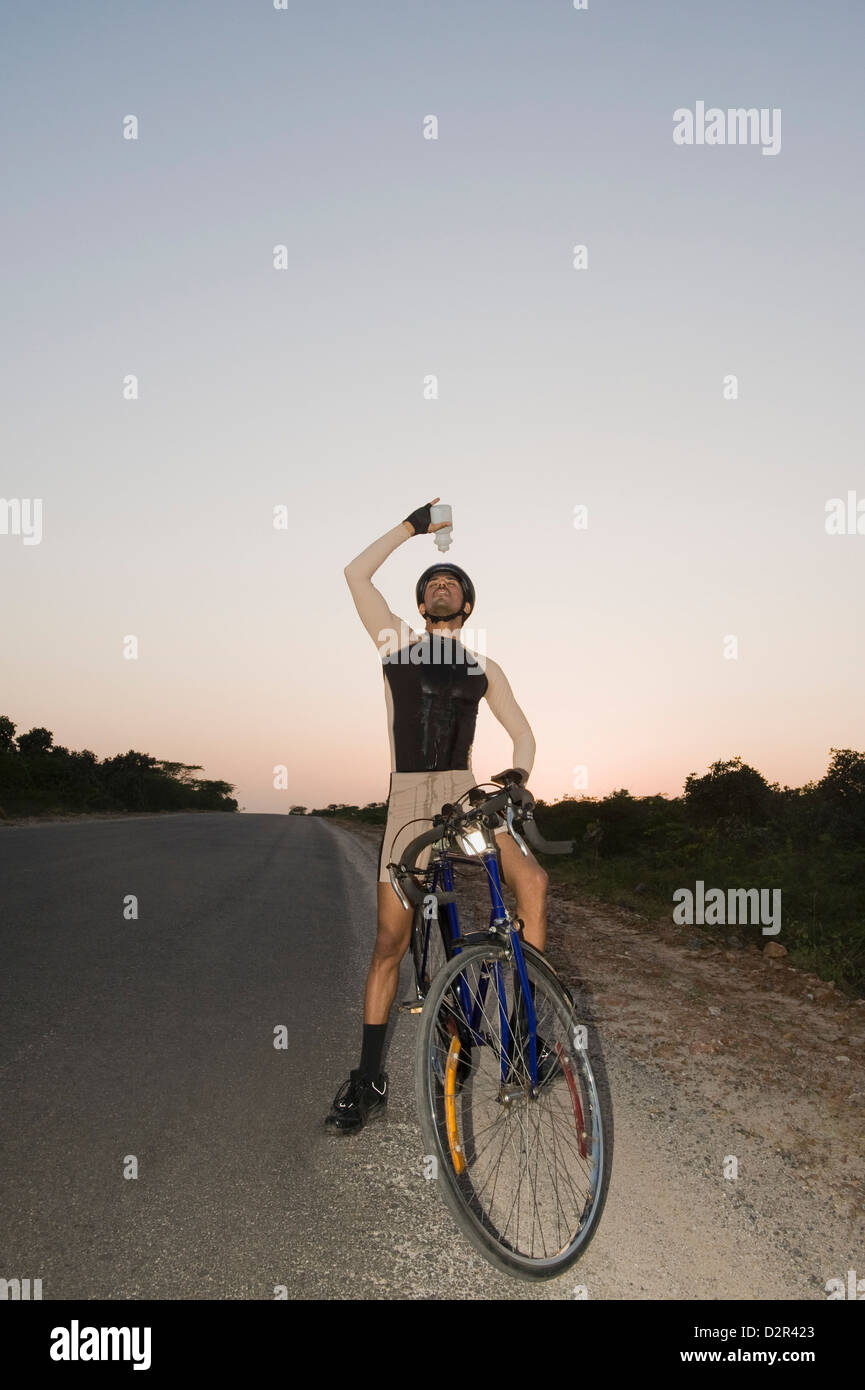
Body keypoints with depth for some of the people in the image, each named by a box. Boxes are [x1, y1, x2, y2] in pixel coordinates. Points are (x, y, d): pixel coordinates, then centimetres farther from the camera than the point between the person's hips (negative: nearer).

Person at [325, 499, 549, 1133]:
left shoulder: (484, 668, 16)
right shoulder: (397, 642, 13)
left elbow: (523, 732, 14)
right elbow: (356, 572, 8)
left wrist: (517, 777, -6)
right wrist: (413, 527, 14)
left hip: (466, 791, 1)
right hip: (410, 796, -1)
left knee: (532, 878, -25)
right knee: (390, 940, -2)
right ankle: (369, 1081, 10)